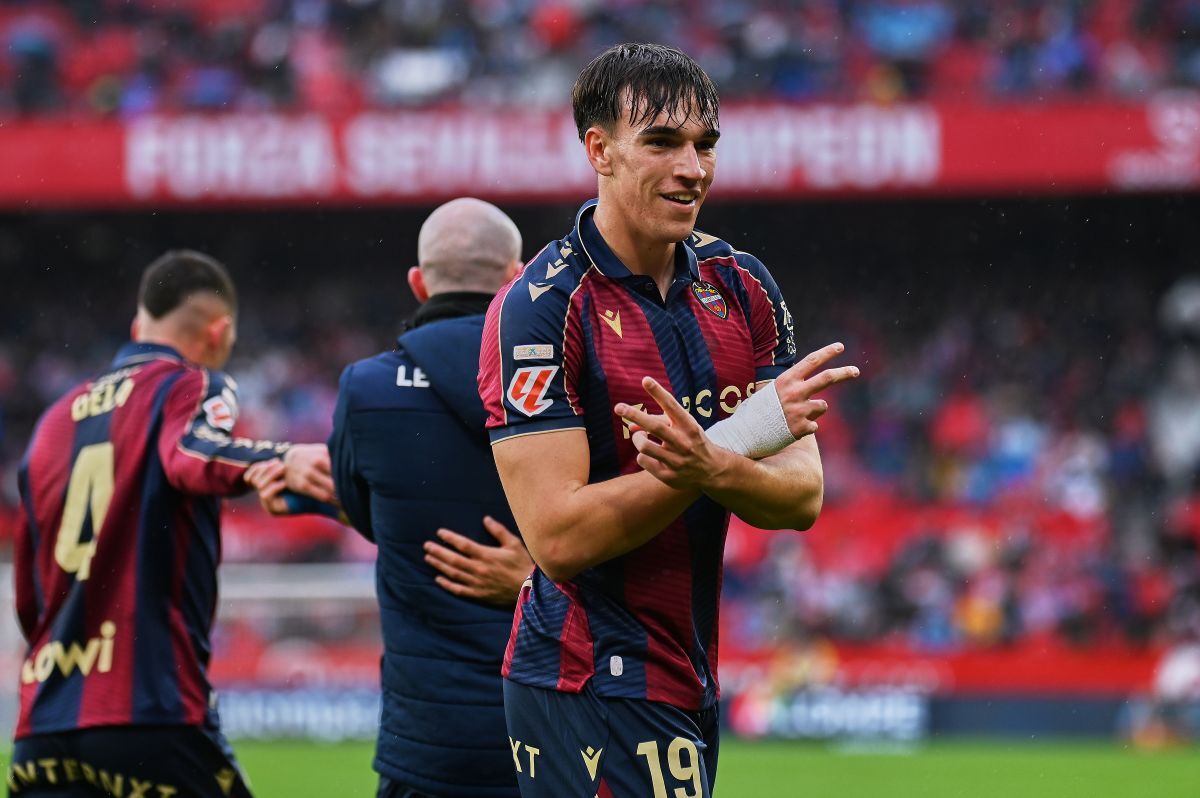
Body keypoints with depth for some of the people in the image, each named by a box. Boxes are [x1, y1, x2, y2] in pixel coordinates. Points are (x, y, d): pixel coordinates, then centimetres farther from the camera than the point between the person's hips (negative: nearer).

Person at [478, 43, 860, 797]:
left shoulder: (740, 284, 8)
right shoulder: (540, 308, -13)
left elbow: (803, 496, 1)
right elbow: (559, 536, -20)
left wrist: (711, 471, -22)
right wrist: (744, 437, -23)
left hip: (690, 677, 7)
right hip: (594, 684, -7)